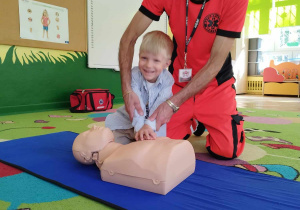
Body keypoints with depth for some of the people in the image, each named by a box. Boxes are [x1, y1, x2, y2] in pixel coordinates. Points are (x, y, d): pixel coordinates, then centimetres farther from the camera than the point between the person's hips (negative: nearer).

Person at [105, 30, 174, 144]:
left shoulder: (167, 79, -17)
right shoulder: (134, 75, -20)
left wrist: (149, 126, -38)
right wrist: (139, 127, -40)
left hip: (154, 122, 1)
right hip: (129, 120, 0)